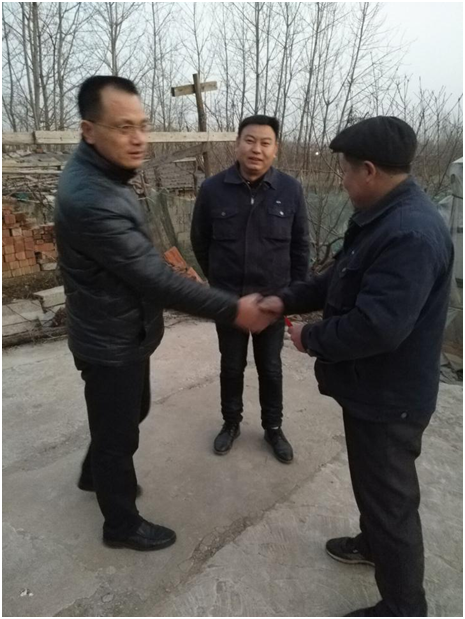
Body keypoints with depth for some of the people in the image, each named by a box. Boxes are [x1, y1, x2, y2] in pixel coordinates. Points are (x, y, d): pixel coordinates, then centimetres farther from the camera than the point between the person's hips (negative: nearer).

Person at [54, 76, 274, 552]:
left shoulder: (99, 173, 2)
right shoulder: (91, 199, -31)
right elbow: (154, 279, -30)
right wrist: (233, 310, -25)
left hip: (125, 332, 10)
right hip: (112, 343, -9)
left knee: (130, 412, 28)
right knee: (118, 431, 11)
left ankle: (95, 474, 54)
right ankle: (122, 524, 36)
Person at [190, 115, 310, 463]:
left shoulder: (291, 190, -8)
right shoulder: (212, 189, -9)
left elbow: (300, 246, 1)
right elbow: (200, 241, 4)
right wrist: (217, 279, 11)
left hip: (273, 299, 0)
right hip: (228, 300, 0)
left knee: (270, 368, 15)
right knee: (231, 366, 16)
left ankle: (273, 428, 36)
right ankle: (231, 423, 39)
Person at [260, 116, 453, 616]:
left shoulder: (412, 234, -29)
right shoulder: (382, 217, 5)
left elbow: (375, 327, -33)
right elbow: (340, 278, 14)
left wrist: (311, 339, -17)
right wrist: (287, 300, 6)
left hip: (389, 397, -10)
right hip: (372, 386, 10)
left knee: (390, 495, 9)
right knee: (373, 480, 28)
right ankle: (373, 543, 53)